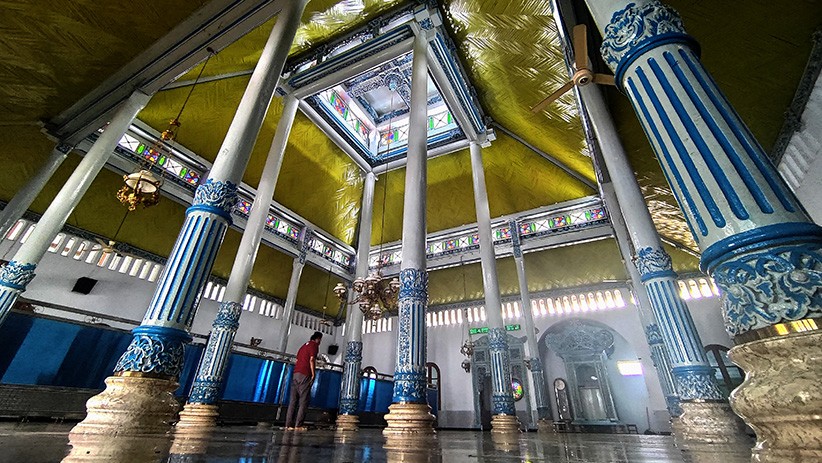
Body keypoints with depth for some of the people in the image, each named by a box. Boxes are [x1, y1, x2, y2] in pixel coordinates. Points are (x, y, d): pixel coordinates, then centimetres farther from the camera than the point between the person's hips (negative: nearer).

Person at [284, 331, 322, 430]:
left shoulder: (304, 345, 24)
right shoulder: (314, 345, 0)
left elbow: (297, 360, 21)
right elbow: (312, 360, -11)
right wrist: (313, 374, -8)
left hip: (295, 374, 8)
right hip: (305, 375, -8)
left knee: (293, 400, 6)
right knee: (303, 401, -4)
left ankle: (289, 424, 6)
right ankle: (298, 425, -6)